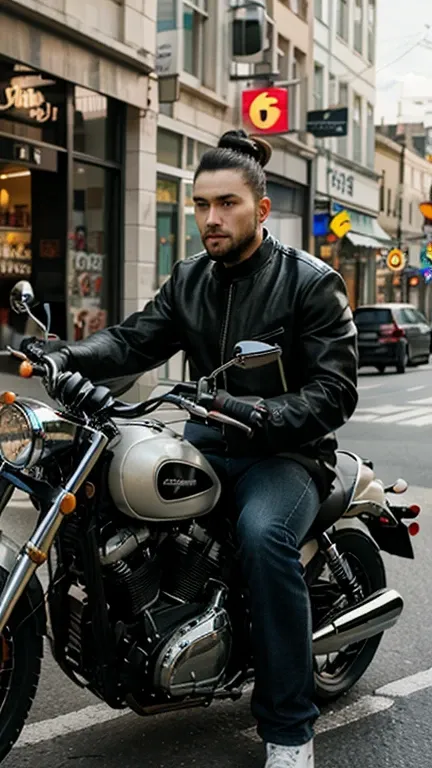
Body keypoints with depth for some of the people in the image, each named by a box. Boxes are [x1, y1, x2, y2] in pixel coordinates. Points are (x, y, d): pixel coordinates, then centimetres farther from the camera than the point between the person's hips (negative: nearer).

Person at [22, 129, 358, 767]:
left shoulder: (312, 282, -7)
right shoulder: (190, 280, 11)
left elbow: (334, 391, -15)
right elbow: (135, 339, -1)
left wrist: (258, 414, -31)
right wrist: (68, 356, -22)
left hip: (287, 451, -6)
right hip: (209, 439, 6)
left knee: (263, 534, -36)